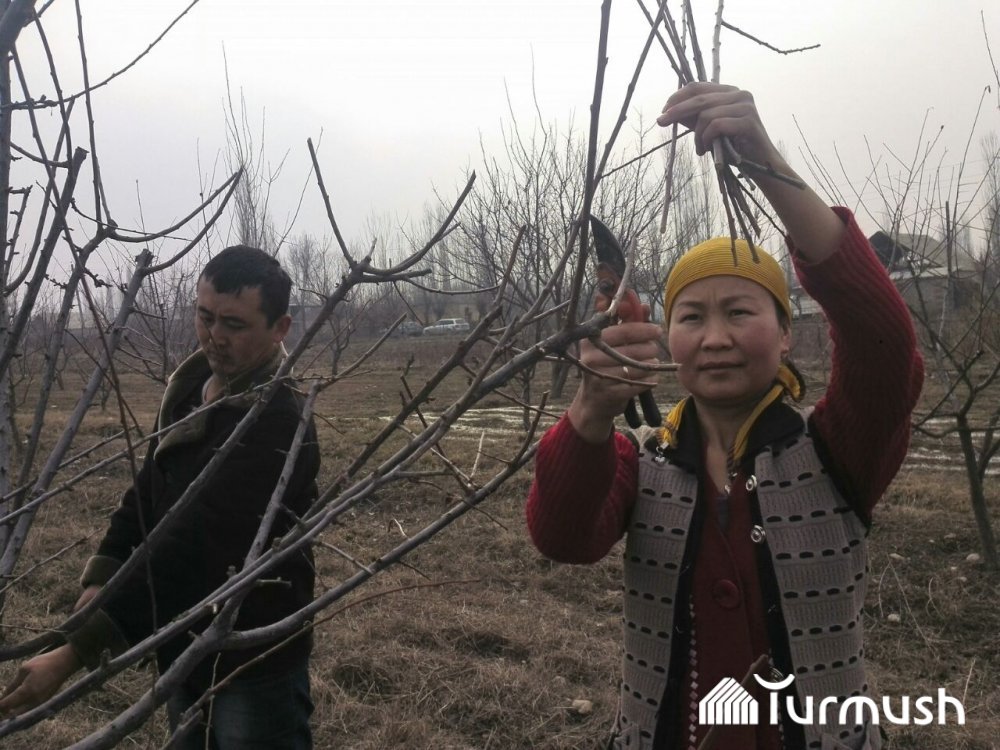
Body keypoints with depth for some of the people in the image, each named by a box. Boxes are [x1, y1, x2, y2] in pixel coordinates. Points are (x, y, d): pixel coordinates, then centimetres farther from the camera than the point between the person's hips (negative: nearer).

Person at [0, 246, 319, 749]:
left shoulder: (276, 425, -26)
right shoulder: (188, 389, 1)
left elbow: (191, 546, -29)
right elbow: (146, 492, 9)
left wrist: (75, 652, -28)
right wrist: (102, 577, -7)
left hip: (253, 665, -7)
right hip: (185, 649, 8)